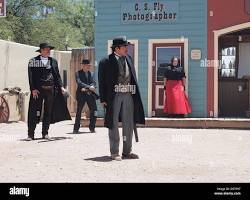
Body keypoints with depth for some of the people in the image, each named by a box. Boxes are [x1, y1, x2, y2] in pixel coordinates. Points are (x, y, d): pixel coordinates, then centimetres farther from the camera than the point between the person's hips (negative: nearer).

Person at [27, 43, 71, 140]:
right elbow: (31, 76, -2)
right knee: (34, 112, -4)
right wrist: (33, 89, -11)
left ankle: (45, 133, 16)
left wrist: (61, 87, 2)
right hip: (38, 90, -3)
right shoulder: (33, 61, 3)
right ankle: (30, 134, -1)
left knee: (48, 112, 7)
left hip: (51, 89, 4)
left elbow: (57, 75, 14)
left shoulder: (53, 61, 13)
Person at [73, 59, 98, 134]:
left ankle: (92, 128, 9)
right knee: (79, 112, -2)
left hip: (90, 94, 4)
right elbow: (79, 82, -12)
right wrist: (89, 87, -22)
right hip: (81, 94, -4)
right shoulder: (78, 73, 3)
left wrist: (86, 88, -12)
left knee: (94, 111, -3)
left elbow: (94, 83, 5)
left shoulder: (91, 74, 16)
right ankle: (76, 129, 7)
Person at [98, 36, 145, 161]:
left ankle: (127, 151, 20)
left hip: (128, 95, 5)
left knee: (129, 124, 9)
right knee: (113, 125, 3)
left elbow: (133, 78, 13)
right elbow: (102, 82, -5)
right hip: (114, 96, -5)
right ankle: (114, 153, 12)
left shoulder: (129, 59, 12)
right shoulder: (106, 62, -4)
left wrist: (135, 94, 6)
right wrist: (103, 99, -11)